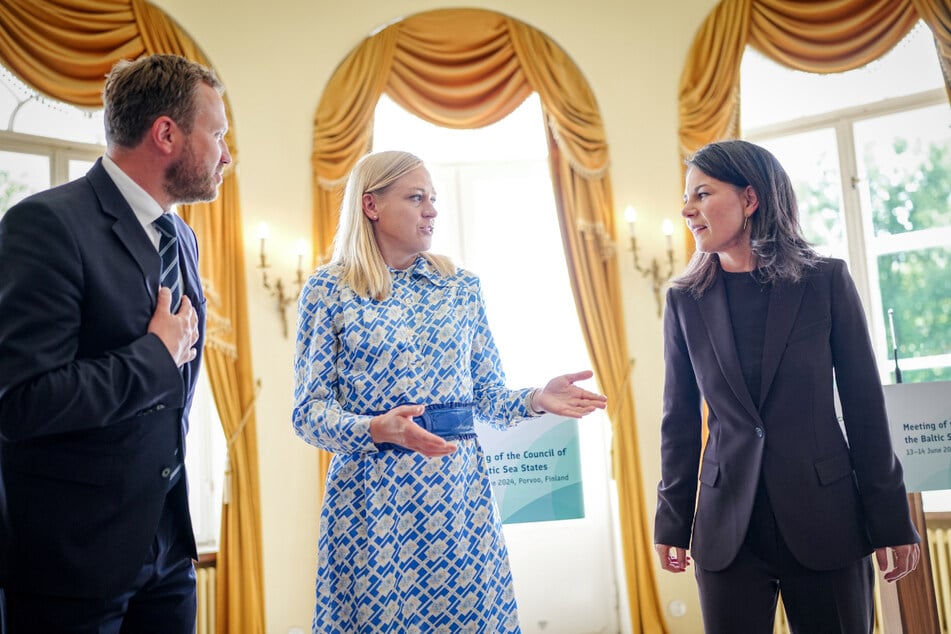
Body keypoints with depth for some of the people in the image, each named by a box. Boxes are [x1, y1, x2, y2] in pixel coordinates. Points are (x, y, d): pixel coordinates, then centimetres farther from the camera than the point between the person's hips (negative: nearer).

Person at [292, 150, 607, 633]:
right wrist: (377, 429, -21)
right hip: (372, 497, -2)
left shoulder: (461, 288, 8)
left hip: (458, 491, 3)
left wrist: (535, 400, -10)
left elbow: (488, 394, 10)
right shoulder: (327, 291, 0)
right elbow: (309, 411, -4)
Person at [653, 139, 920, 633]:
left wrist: (892, 520, -1)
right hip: (728, 528, 1)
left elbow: (864, 404, -1)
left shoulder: (825, 281, -2)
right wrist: (672, 520, 7)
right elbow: (679, 421, 6)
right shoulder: (685, 301, 3)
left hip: (826, 521, -1)